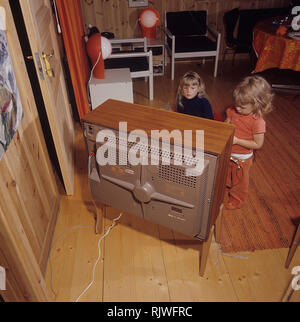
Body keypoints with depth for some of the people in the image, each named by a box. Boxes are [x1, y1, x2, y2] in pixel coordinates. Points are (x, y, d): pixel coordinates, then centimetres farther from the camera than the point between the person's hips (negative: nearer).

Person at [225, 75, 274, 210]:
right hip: (227, 154, 6)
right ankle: (225, 189, 59)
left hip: (242, 159, -6)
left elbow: (258, 144, -22)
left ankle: (237, 200, 44)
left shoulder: (258, 122, -27)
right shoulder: (234, 112, -10)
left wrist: (237, 140, -28)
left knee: (239, 181, 19)